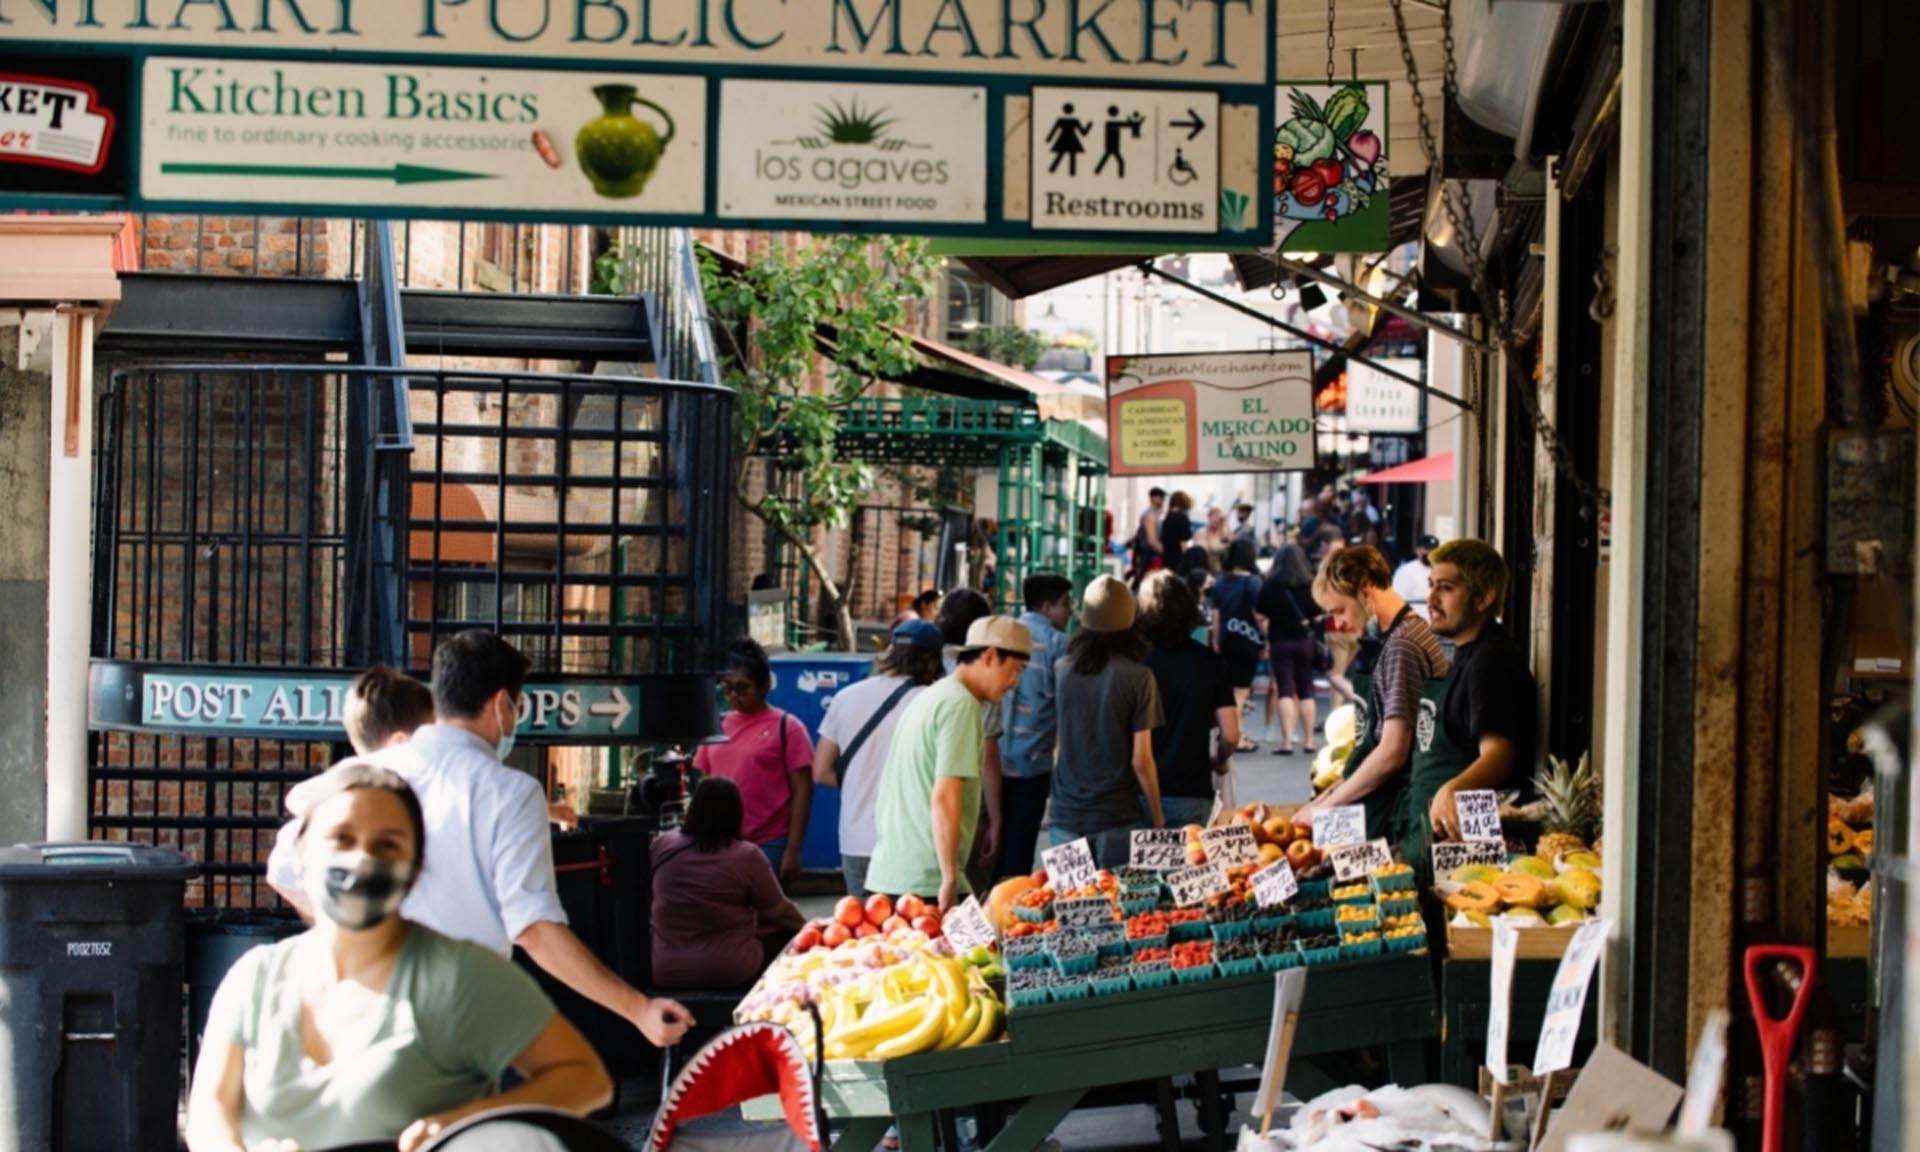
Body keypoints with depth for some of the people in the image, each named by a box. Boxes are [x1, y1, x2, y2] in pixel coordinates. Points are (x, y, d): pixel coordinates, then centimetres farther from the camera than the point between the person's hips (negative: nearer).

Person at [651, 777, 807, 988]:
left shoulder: (661, 846, -4)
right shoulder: (746, 856, -11)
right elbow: (779, 912, 3)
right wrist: (806, 929, 22)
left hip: (665, 973, 4)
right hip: (730, 973, -4)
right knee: (789, 934, 19)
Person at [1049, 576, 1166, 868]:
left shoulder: (1062, 669, -1)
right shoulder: (1137, 677, -11)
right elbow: (1141, 759, -10)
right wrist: (1158, 819, 0)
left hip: (1066, 814, 3)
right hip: (1116, 818, -3)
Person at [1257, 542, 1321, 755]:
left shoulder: (1270, 586, -5)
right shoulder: (1310, 585, -3)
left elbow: (1262, 617, -4)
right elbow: (1317, 617, 3)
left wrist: (1265, 641, 8)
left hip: (1280, 642, -2)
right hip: (1304, 641, 2)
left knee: (1284, 690, -2)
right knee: (1305, 691, 11)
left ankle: (1286, 741, -11)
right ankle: (1308, 741, 13)